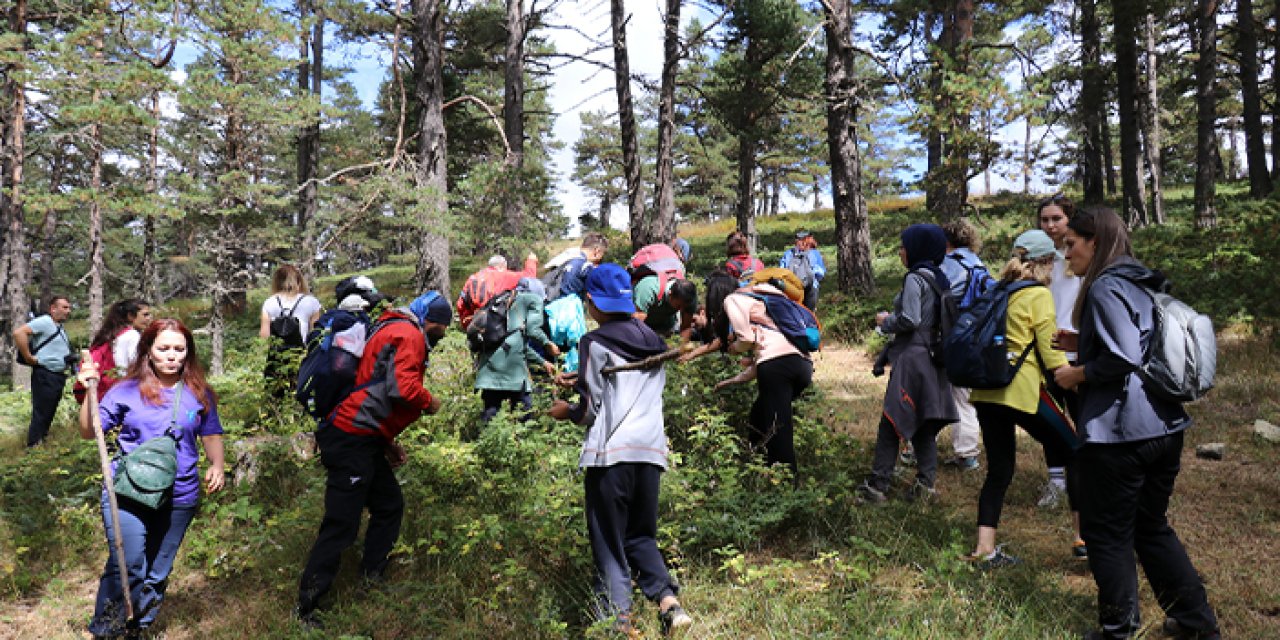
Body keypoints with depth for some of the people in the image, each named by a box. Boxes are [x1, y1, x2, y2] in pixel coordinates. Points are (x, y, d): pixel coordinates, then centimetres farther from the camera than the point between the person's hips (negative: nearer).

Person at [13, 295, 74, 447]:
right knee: (41, 414, -4)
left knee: (50, 413, 17)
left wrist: (70, 358, 10)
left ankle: (42, 440, 28)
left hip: (58, 376, 9)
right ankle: (34, 447, 2)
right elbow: (18, 333, -25)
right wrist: (29, 358, -21)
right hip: (45, 376, -9)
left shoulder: (60, 328, 16)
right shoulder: (44, 322, -12)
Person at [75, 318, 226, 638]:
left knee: (158, 573, 13)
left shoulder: (199, 394, 2)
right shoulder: (126, 390, -3)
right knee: (127, 567, -11)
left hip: (180, 499, 2)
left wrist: (217, 465, -6)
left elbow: (211, 433, 12)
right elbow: (88, 432, -1)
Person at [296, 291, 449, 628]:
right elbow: (404, 388, -24)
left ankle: (371, 580, 27)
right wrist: (430, 402, -4)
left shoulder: (393, 331, 21)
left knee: (389, 507, 17)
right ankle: (306, 608, 3)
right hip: (352, 439, -10)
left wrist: (387, 442, 21)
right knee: (341, 524, -5)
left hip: (362, 439, 10)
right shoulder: (409, 335, -10)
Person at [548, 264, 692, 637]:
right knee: (641, 536, 17)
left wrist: (566, 412, 16)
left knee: (609, 542, 4)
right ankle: (668, 600, 1)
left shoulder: (596, 343, -4)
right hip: (651, 449, 6)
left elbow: (590, 410, -6)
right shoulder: (652, 340, 14)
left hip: (611, 451, -5)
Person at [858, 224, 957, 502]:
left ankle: (878, 485, -2)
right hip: (934, 357, 9)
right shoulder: (940, 279, 14)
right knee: (924, 423, 12)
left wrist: (886, 321, -2)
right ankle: (925, 482, 10)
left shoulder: (915, 278, -12)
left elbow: (910, 320, -21)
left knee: (892, 422, -5)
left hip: (913, 357, -8)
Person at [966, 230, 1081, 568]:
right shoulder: (1039, 294, -5)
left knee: (999, 469, 12)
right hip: (1022, 390, -7)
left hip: (985, 390, 7)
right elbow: (1051, 351, -8)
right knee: (1076, 454, 8)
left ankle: (985, 549, 10)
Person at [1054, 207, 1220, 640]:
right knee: (1151, 527, 22)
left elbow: (1124, 359, -23)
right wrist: (1084, 345, 16)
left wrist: (1077, 373, -9)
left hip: (1119, 433, -9)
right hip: (1165, 426, 9)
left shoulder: (1106, 287, -13)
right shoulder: (1142, 284, 14)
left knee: (1107, 536, 6)